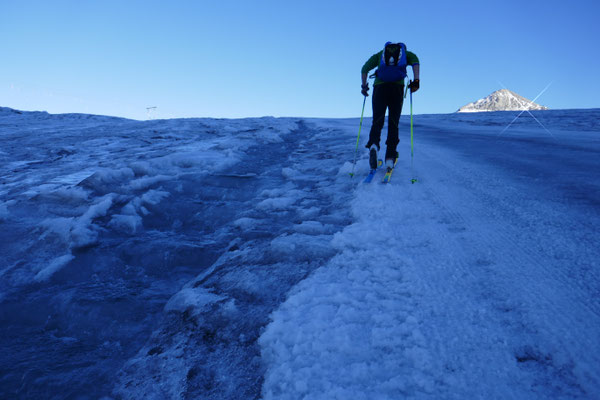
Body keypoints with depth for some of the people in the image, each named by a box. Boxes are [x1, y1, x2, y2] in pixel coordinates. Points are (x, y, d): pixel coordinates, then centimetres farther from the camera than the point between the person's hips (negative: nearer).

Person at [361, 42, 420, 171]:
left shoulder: (379, 54, 26)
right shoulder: (406, 53, 24)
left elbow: (365, 69, 14)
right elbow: (415, 61, 1)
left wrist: (364, 86, 22)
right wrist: (416, 80, -6)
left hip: (379, 87, 0)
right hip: (397, 87, 0)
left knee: (377, 121, 1)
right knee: (393, 123, 5)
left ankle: (373, 144, -30)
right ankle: (390, 157, -4)